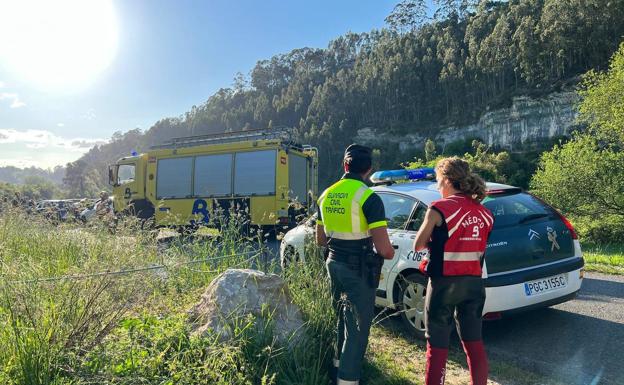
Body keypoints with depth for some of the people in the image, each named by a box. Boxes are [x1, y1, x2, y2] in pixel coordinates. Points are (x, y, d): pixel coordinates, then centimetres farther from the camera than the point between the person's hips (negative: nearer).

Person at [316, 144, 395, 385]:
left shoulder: (326, 195, 5)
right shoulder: (368, 198, -17)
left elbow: (320, 240, 13)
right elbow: (384, 248, -21)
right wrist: (389, 254, 1)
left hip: (334, 264, 8)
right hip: (359, 270, -7)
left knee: (344, 319, 26)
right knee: (358, 328, 6)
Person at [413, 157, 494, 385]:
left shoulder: (439, 208, -14)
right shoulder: (484, 213, 4)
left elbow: (418, 246, -7)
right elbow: (480, 248, 8)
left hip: (444, 283, -5)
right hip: (474, 283, 6)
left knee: (438, 344, 7)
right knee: (474, 341, 17)